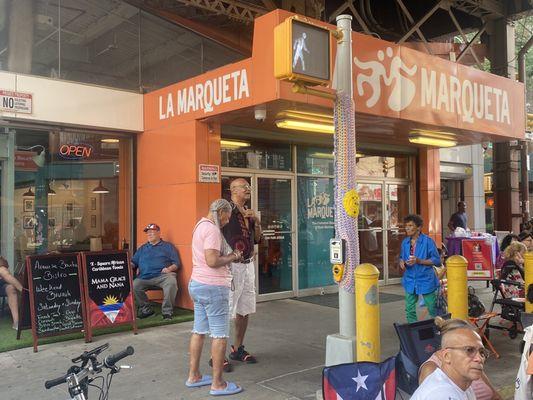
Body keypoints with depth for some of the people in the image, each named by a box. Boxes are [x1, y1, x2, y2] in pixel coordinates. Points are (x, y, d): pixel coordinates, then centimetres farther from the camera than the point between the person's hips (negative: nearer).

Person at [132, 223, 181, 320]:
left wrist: (169, 268, -11)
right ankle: (146, 310, -5)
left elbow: (177, 263, 9)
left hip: (163, 276, -3)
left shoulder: (168, 246, 17)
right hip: (144, 278, 3)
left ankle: (167, 311, -19)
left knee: (171, 283, -36)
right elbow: (133, 262, 23)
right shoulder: (142, 248, 28)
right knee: (133, 286, -26)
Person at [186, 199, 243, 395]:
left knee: (199, 331, 16)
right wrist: (232, 256, -9)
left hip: (197, 284, 10)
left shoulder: (200, 225, 14)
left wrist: (229, 255, 9)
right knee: (220, 335, -2)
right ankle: (217, 384, 5)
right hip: (213, 287, -10)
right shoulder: (212, 229, -17)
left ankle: (193, 376, 25)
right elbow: (212, 261, -24)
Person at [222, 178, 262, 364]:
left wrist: (257, 222, 3)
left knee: (244, 310, 16)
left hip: (248, 265, 9)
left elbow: (257, 239, 17)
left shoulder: (249, 212, 14)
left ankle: (238, 349, 29)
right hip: (232, 265, -8)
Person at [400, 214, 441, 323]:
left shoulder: (427, 241, -11)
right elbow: (402, 257, 20)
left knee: (433, 308, 6)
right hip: (410, 280, 5)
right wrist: (402, 262, -4)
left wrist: (419, 261, -21)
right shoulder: (405, 242, 5)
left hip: (426, 280, -5)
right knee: (409, 310, 9)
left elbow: (437, 260, -10)